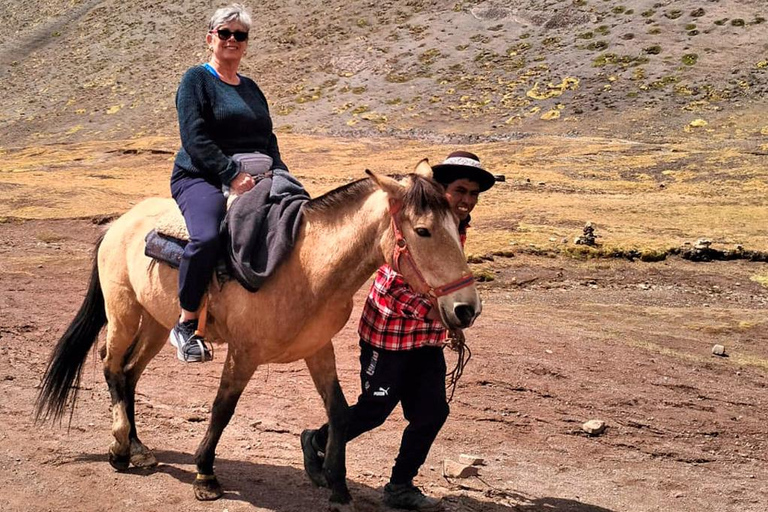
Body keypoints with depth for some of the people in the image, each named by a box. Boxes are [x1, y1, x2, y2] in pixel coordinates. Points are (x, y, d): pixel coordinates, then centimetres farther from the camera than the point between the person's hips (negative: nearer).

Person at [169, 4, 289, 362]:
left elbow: (269, 141, 23)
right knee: (207, 238, -36)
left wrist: (282, 177, 3)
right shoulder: (196, 80, 1)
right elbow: (194, 138, -12)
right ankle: (186, 325, -19)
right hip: (201, 178, -7)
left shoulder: (251, 89, 23)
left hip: (253, 181, 7)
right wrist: (232, 174, -22)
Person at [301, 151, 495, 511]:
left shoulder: (458, 228, 3)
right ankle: (318, 443, 32)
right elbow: (393, 288, -26)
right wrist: (435, 312, -35)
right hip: (388, 333, -7)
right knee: (374, 410, 5)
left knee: (432, 413, 3)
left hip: (428, 338, 7)